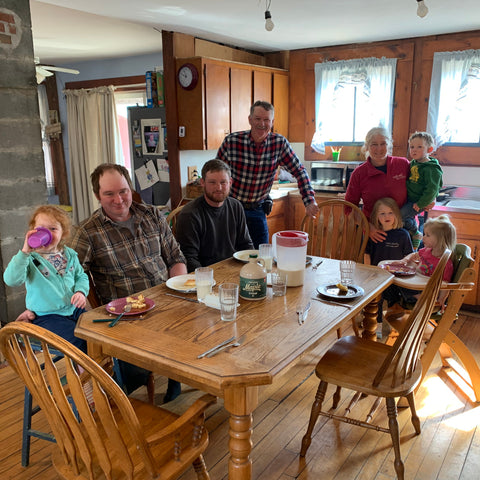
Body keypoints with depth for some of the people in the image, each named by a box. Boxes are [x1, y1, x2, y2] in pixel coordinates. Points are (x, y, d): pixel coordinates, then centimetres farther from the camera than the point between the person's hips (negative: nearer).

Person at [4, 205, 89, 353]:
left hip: (74, 309, 5)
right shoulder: (30, 259, -8)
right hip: (48, 317, -5)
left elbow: (81, 276, 18)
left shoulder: (69, 255, 8)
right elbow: (11, 280, -24)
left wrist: (81, 291, -3)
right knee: (82, 342, -23)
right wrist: (25, 252, -30)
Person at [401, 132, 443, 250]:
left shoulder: (431, 169, -18)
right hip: (409, 199, 8)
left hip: (420, 202, -8)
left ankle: (415, 234, 5)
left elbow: (431, 190, -21)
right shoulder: (412, 163, 8)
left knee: (401, 214, -17)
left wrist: (421, 203, -21)